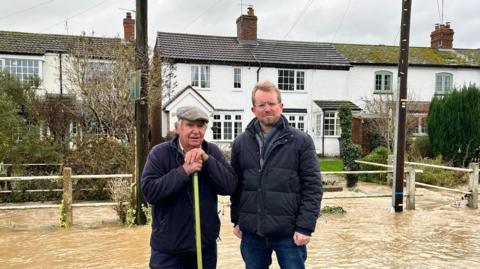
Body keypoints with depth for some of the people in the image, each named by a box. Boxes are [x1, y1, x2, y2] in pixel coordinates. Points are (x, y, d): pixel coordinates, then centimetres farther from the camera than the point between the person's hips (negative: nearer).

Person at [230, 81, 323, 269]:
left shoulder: (301, 141, -4)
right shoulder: (241, 142, 6)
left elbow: (313, 187, -6)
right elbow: (235, 185, 12)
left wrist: (305, 226, -11)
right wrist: (236, 220, 10)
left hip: (289, 232, -3)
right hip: (251, 232, 3)